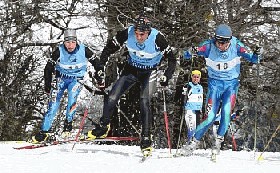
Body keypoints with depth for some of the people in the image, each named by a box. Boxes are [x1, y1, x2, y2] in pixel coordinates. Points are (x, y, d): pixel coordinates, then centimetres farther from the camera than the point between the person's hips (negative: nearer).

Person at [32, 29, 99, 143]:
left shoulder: (83, 50, -16)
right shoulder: (59, 52, -17)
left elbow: (96, 63, -2)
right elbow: (48, 69, -7)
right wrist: (48, 86, -8)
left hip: (76, 79, 0)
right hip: (61, 78, 0)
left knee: (72, 94, -31)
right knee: (53, 105, -11)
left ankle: (68, 121, -12)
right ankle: (44, 132, -5)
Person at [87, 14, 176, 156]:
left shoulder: (157, 38, -29)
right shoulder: (127, 34, -24)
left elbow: (172, 59, -17)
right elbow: (108, 49, -11)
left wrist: (166, 76, -29)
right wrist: (101, 69, -17)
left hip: (149, 73, -2)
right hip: (131, 69, 3)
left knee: (144, 102, -20)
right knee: (111, 98, -7)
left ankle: (146, 139, -13)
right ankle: (103, 127, 15)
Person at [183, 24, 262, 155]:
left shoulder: (236, 45, -14)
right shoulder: (209, 46, -16)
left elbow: (250, 58, -13)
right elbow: (186, 55, -16)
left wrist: (256, 55, -36)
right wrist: (191, 53, -39)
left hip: (231, 83, 0)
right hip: (215, 83, 0)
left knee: (226, 111, -23)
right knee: (210, 118, -9)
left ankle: (218, 140, -3)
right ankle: (195, 141, 13)